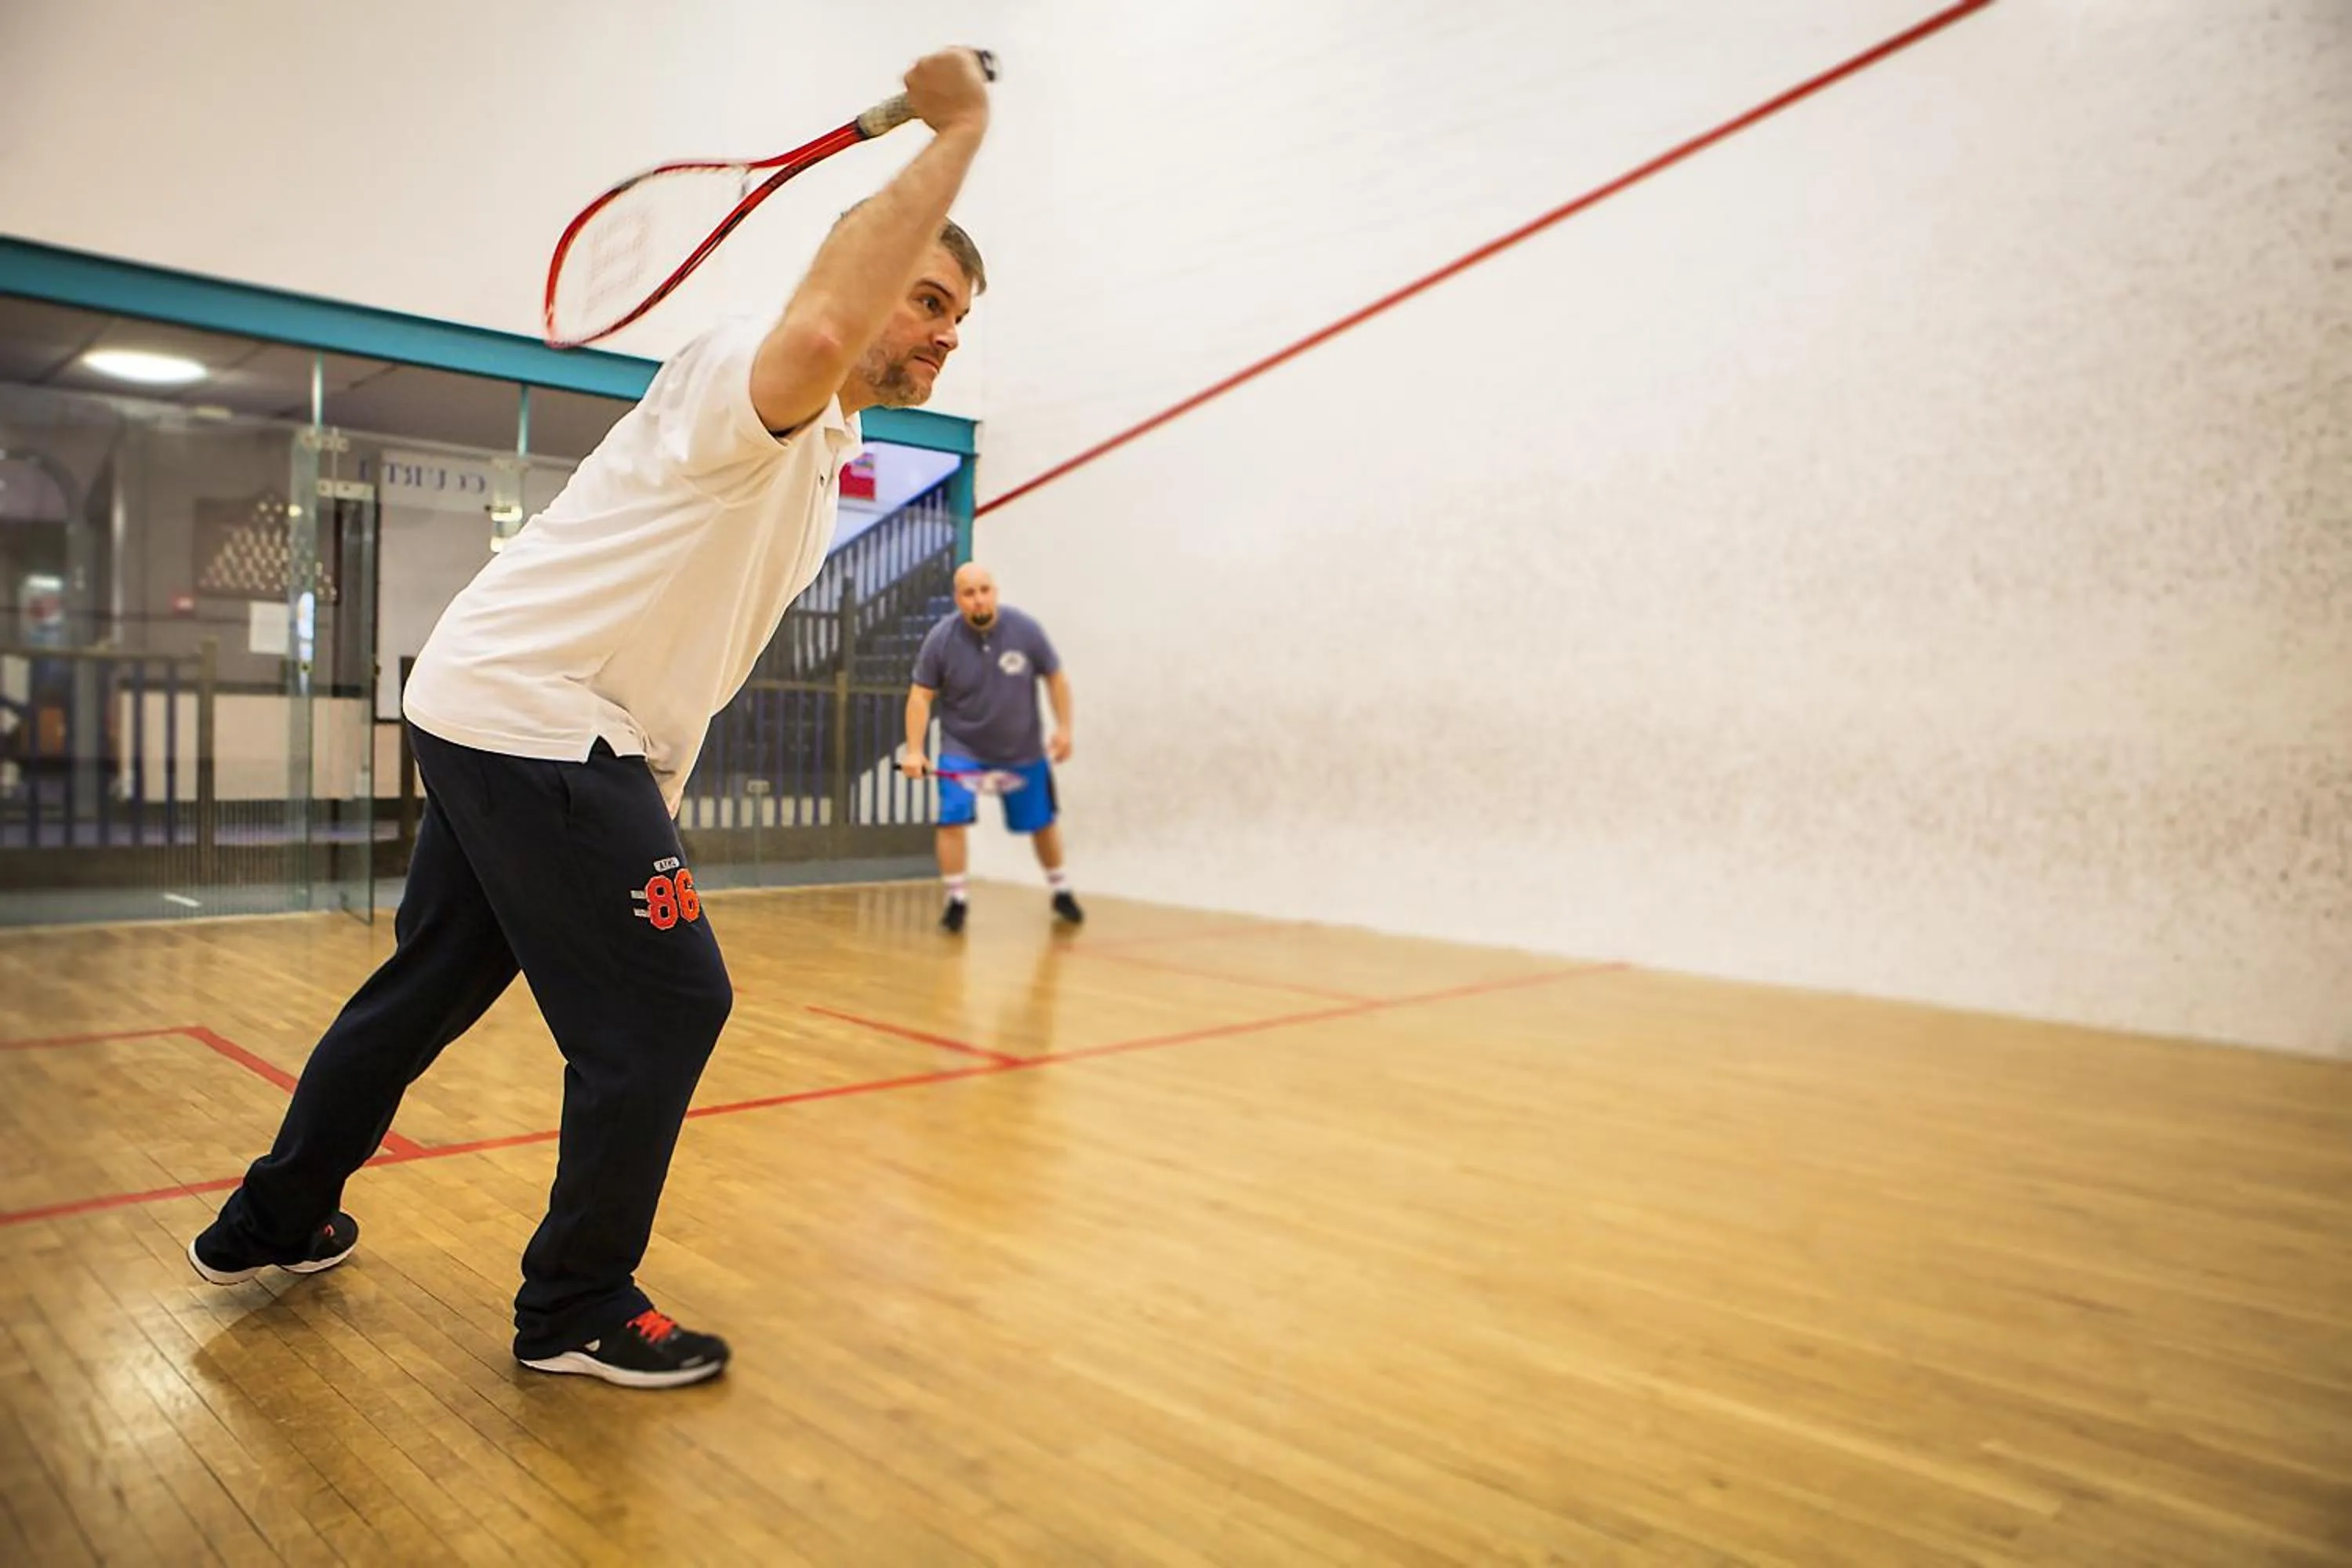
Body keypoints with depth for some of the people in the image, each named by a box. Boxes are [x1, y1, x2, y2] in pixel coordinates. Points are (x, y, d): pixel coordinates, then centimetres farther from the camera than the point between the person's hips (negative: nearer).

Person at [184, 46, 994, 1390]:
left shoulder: (825, 463, 15)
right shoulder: (746, 374, -14)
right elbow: (819, 331, -42)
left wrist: (655, 813, 22)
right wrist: (957, 133, -32)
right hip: (529, 714, -10)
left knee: (432, 985, 21)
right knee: (667, 1001, -6)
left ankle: (273, 1224, 40)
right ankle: (578, 1308, 11)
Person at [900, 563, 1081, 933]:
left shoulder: (1025, 629, -15)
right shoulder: (941, 639, -16)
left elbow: (1055, 678, -2)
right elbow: (921, 695, -10)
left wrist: (1063, 728, -7)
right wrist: (915, 750, -18)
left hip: (1023, 750, 1)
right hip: (963, 747, -1)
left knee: (1042, 822, 12)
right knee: (952, 818, -17)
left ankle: (1061, 893, 34)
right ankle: (955, 900, -1)